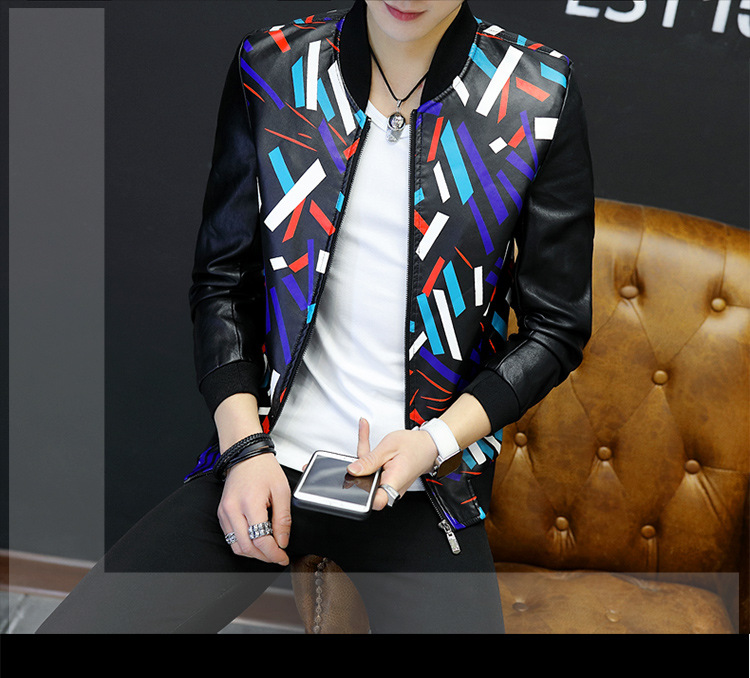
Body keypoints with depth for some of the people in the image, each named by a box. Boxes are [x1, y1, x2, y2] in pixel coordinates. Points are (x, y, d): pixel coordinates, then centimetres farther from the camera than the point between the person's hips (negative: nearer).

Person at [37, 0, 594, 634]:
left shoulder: (541, 93, -5)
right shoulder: (270, 68, 0)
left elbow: (556, 327, 1)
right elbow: (221, 283, 6)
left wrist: (438, 439, -12)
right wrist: (244, 448, -5)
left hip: (423, 481, 0)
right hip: (266, 455, 1)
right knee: (74, 625, -9)